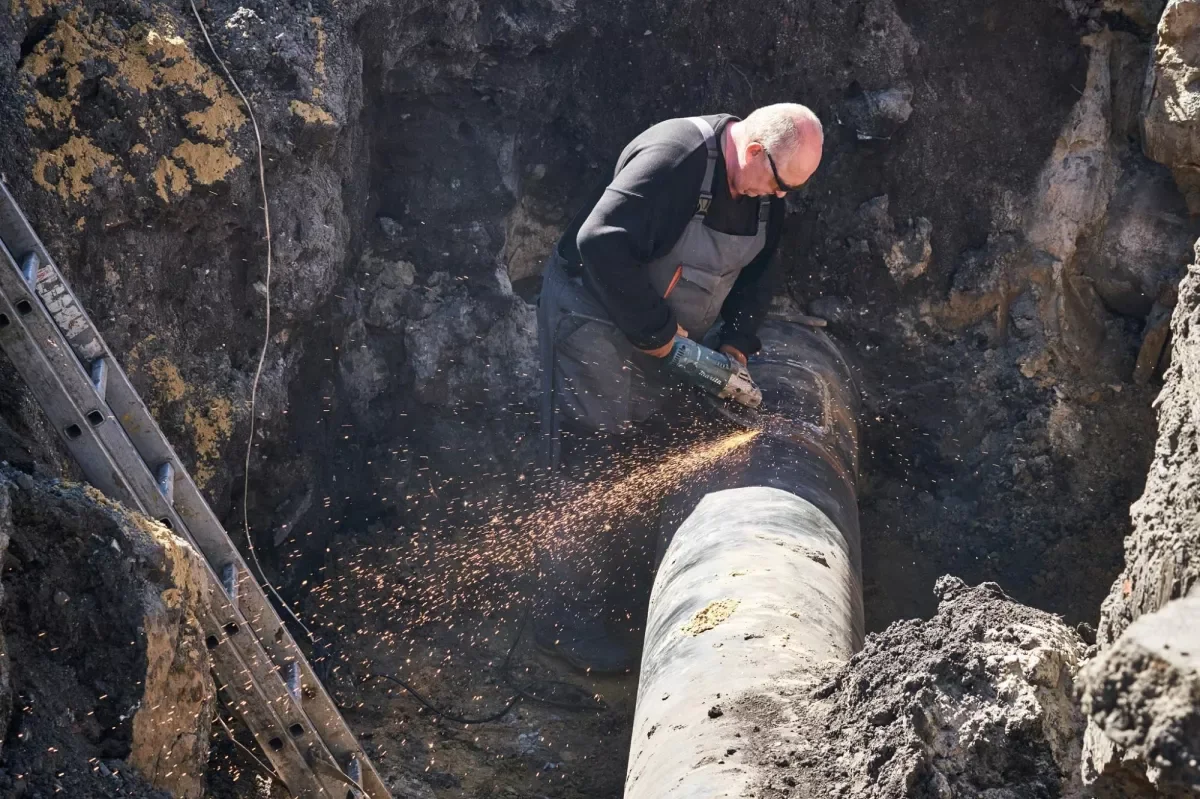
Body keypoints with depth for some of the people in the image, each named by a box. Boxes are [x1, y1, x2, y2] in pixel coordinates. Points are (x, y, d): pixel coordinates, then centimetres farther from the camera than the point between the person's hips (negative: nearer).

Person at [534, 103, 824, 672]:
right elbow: (601, 242, -37)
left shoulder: (764, 186, -3)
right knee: (587, 465, -6)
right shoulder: (676, 156, -30)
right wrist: (655, 332, -31)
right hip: (595, 316, -8)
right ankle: (564, 616, -1)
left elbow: (755, 270, 10)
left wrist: (736, 339, -4)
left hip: (668, 332, 8)